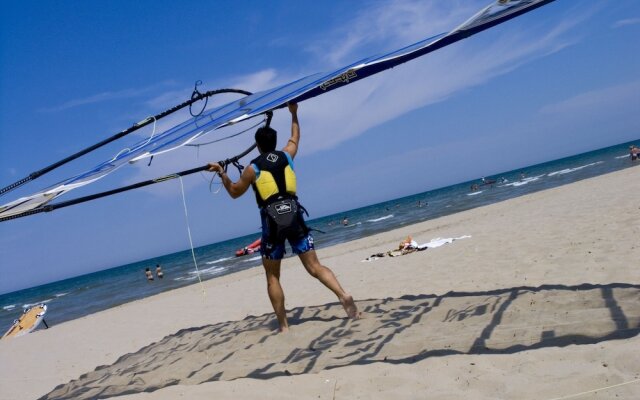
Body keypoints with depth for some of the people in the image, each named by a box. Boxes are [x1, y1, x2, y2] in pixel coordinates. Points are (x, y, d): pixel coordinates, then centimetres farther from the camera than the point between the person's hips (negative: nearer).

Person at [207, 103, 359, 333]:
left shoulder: (252, 168, 2)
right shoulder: (286, 156, 11)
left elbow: (234, 193, 15)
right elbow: (295, 138, 33)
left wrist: (222, 173, 25)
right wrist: (294, 114, 46)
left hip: (272, 221, -3)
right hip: (294, 216, 3)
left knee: (272, 277, 9)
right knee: (314, 266, 1)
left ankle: (284, 326, 5)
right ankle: (343, 295, -22)